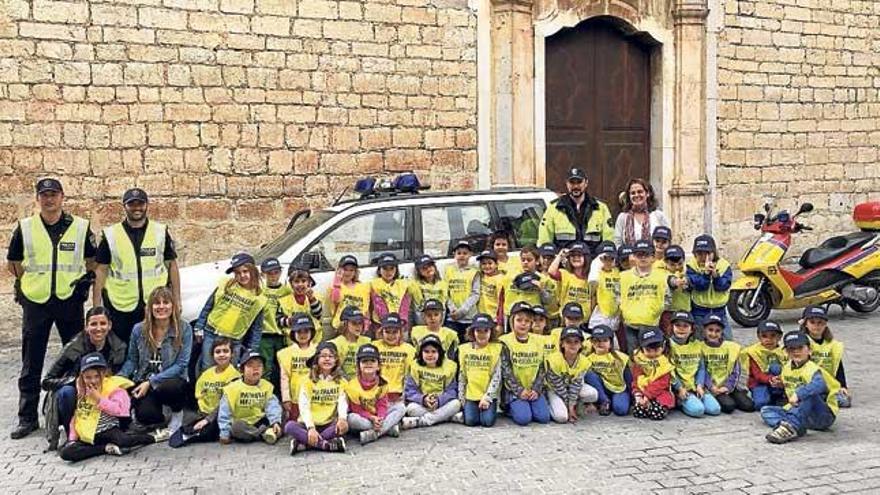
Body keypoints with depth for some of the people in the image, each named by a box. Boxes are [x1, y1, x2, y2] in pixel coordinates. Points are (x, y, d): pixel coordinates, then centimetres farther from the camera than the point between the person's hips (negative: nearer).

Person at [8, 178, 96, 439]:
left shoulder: (81, 227, 2)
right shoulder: (24, 227, 2)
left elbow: (92, 261, 13)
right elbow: (12, 263, 13)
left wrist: (84, 281, 1)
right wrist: (29, 282, 7)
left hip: (70, 301, 0)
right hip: (35, 302, 0)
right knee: (31, 364, 5)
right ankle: (27, 418, 14)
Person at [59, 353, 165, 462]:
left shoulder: (113, 388, -7)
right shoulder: (81, 390, 9)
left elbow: (121, 409, -19)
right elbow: (75, 415, 17)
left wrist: (99, 399, -20)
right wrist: (73, 437, 8)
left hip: (108, 432, -5)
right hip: (87, 436, 5)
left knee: (123, 440, -38)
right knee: (65, 452, -22)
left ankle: (153, 437, -10)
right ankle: (107, 448, -18)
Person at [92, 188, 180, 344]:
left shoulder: (161, 232, 3)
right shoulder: (110, 235, 2)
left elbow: (172, 265, 8)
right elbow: (101, 271, 4)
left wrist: (176, 300, 4)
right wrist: (96, 306, 1)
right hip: (120, 308, 0)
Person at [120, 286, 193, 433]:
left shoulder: (183, 329, -8)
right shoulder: (139, 329, 0)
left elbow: (181, 364, -11)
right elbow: (131, 360, 9)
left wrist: (151, 382, -18)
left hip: (172, 381, -1)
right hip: (144, 382, 1)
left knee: (169, 388, -37)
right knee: (145, 416, -27)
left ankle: (177, 412, 1)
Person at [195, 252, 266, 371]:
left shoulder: (259, 298, -1)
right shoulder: (225, 285, -1)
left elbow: (256, 328, 5)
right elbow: (208, 306, 6)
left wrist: (252, 349, 0)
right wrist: (199, 327, 2)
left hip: (234, 342, 0)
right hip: (211, 335, 0)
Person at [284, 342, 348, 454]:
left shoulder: (341, 381, 8)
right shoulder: (308, 381, 3)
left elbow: (343, 402, -7)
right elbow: (304, 406, -9)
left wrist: (342, 418, -30)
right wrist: (311, 428, -26)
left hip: (330, 425, 1)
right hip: (309, 424, -1)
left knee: (343, 426, -31)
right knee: (290, 426, -29)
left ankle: (303, 443, -29)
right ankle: (328, 444, -34)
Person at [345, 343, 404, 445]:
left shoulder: (382, 383, -5)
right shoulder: (352, 385, -15)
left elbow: (382, 405, -9)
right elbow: (357, 409, -14)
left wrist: (379, 418, -30)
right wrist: (372, 418, -28)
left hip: (378, 417, 3)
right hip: (362, 418, -3)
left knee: (401, 407, -14)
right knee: (352, 418, -36)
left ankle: (374, 433, -32)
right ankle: (390, 428, -29)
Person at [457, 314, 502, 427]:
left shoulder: (496, 348, -3)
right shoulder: (464, 348, 5)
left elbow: (497, 376, -6)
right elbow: (462, 375, 11)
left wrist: (487, 397, -12)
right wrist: (461, 397, 5)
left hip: (489, 395, -2)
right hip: (470, 395, 2)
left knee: (487, 421, -17)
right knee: (470, 421, -14)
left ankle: (491, 407, 15)